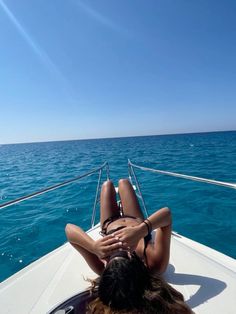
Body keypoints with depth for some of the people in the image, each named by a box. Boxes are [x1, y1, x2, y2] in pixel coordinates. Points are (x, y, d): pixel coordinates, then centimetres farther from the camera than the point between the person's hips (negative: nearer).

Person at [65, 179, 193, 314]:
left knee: (108, 184, 21)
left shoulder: (102, 268, -44)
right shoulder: (155, 264, -45)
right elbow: (167, 213, -46)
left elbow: (69, 228, -45)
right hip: (136, 222, 0)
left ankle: (120, 206, 59)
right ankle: (121, 206, 59)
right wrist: (141, 230, -62)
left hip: (110, 224, 0)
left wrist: (93, 246, -62)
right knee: (123, 182, 20)